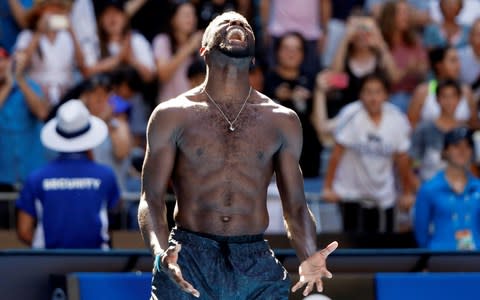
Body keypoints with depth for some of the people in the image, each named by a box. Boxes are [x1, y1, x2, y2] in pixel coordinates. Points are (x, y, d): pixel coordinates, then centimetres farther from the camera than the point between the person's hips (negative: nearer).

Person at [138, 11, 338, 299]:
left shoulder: (283, 121, 13)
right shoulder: (173, 116, 6)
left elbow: (296, 206, 13)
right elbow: (152, 199, 2)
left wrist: (310, 258, -7)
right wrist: (161, 252, -19)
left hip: (257, 265, 2)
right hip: (188, 259, -2)